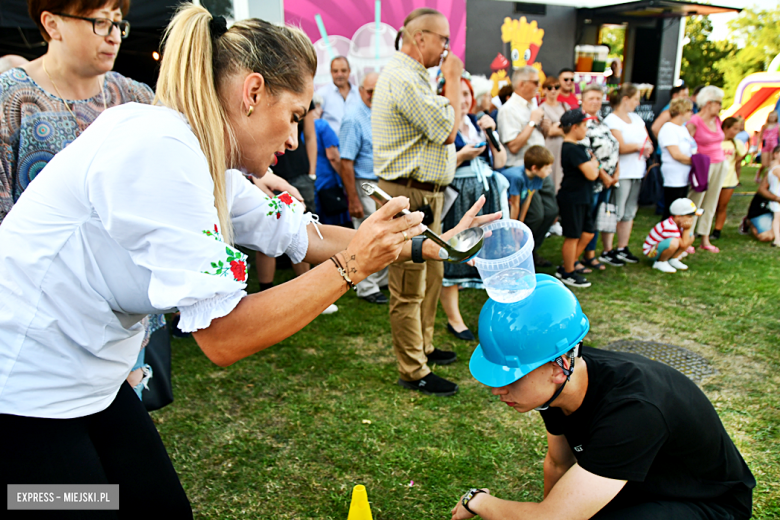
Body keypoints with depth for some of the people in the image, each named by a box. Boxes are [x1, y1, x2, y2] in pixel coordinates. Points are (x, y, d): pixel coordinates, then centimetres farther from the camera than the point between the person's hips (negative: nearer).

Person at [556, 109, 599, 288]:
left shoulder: (577, 147, 13)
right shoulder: (573, 149, -20)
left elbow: (591, 170, 21)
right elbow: (591, 174, -23)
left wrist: (592, 165, 1)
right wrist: (594, 164, -4)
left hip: (582, 198, 11)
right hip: (572, 198, -11)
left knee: (588, 233, 15)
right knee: (573, 236, 1)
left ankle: (566, 267, 24)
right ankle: (568, 273, 15)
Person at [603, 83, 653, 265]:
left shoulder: (636, 118, 17)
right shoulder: (611, 120, -8)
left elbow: (648, 141, 13)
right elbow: (620, 147, -18)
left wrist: (648, 148, -9)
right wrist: (640, 146, -8)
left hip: (636, 172, 8)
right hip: (620, 173, -8)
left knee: (629, 212, 11)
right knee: (615, 213, -6)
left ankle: (622, 248, 20)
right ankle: (607, 251, 2)